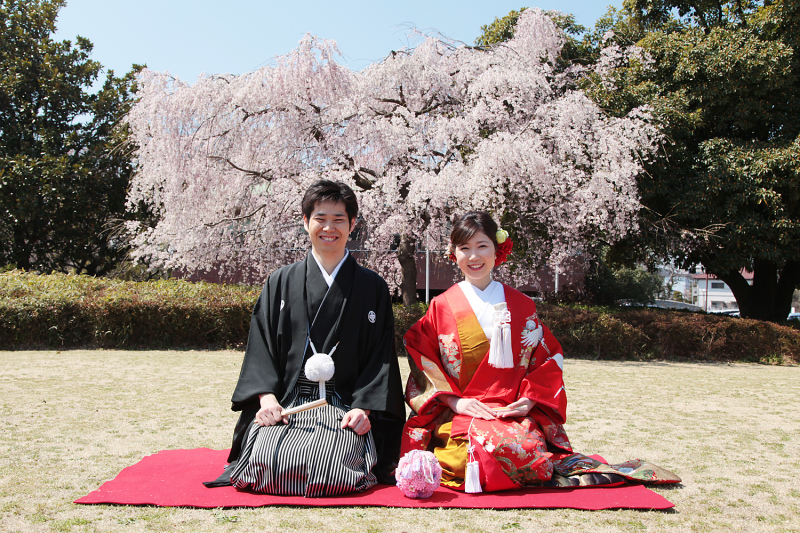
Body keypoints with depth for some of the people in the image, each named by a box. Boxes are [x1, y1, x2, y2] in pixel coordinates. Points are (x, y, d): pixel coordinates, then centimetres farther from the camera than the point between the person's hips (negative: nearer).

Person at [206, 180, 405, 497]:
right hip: (285, 400, 1)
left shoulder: (373, 288, 10)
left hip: (344, 405, -1)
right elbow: (260, 345, 6)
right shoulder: (280, 283, 12)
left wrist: (364, 408, -9)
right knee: (267, 461, -25)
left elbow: (381, 355, 5)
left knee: (333, 465, -27)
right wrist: (267, 397, -10)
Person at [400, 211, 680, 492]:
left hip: (514, 413, 2)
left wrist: (529, 399, -3)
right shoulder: (441, 306, 8)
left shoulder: (521, 306, 13)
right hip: (457, 416, -1)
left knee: (526, 444, -32)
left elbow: (549, 358, 13)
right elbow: (421, 361, 5)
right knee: (493, 442, -34)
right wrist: (453, 399, -8)